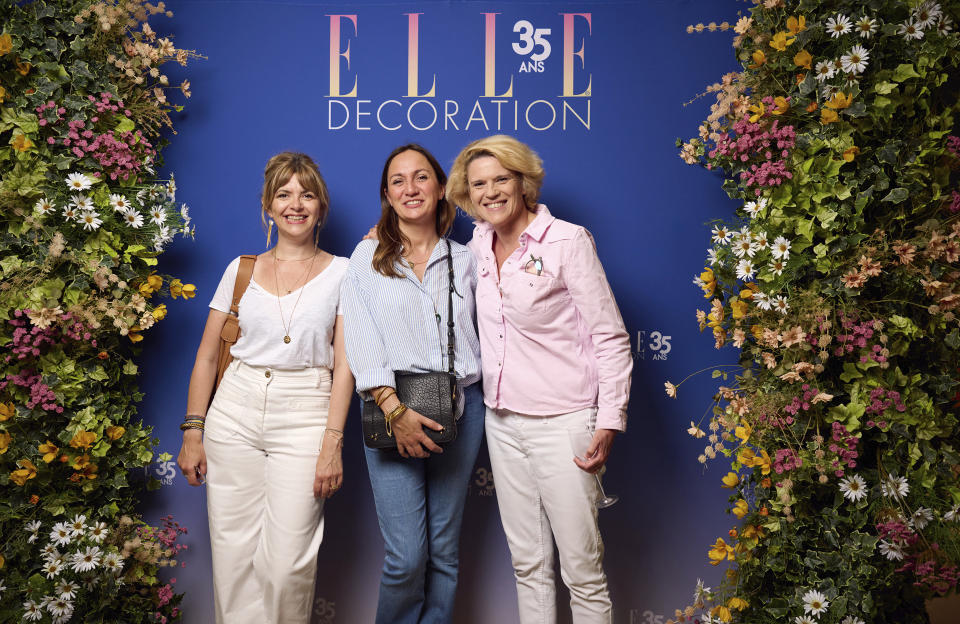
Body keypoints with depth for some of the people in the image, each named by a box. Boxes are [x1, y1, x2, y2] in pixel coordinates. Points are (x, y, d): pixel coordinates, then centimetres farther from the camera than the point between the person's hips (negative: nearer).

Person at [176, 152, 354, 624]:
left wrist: (333, 443, -8)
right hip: (235, 412, 3)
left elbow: (343, 365, -1)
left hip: (305, 417, -2)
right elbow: (206, 357, 12)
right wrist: (192, 431, 6)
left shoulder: (341, 272, 3)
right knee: (233, 554, 4)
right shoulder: (241, 270, 10)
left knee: (286, 560, -6)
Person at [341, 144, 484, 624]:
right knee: (406, 557, -5)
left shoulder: (464, 260, 12)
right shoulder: (367, 258, 5)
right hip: (392, 407, -2)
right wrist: (393, 407, -14)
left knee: (444, 551, 9)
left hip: (459, 409, 2)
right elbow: (361, 338, -4)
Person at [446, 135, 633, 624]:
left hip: (561, 422, -5)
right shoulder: (479, 242, 6)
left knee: (582, 570, 1)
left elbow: (610, 337, -10)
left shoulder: (568, 241, -10)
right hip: (502, 420, 6)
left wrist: (609, 421, -15)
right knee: (528, 563, 15)